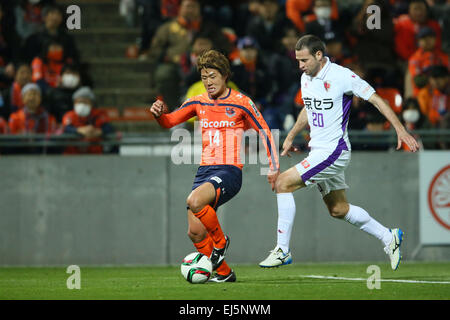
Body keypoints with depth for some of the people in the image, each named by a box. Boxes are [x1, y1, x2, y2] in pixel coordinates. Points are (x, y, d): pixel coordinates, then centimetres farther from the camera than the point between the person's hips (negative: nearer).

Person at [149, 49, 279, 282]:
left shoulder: (240, 102, 0)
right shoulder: (198, 102, 13)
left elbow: (264, 131, 4)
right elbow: (170, 122, 11)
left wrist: (273, 166, -2)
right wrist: (158, 114, -12)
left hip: (229, 171, -6)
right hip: (204, 170, 6)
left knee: (194, 201, -33)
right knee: (195, 232, -3)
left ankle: (220, 243, -8)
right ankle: (223, 273, 16)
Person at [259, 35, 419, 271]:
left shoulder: (341, 76, -16)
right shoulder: (306, 78, 7)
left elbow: (376, 100, -11)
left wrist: (400, 131, -15)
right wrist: (290, 137, 24)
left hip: (334, 151, -8)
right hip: (318, 151, 9)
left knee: (283, 183, -17)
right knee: (338, 209, 14)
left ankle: (282, 250, -12)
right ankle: (389, 237, 30)